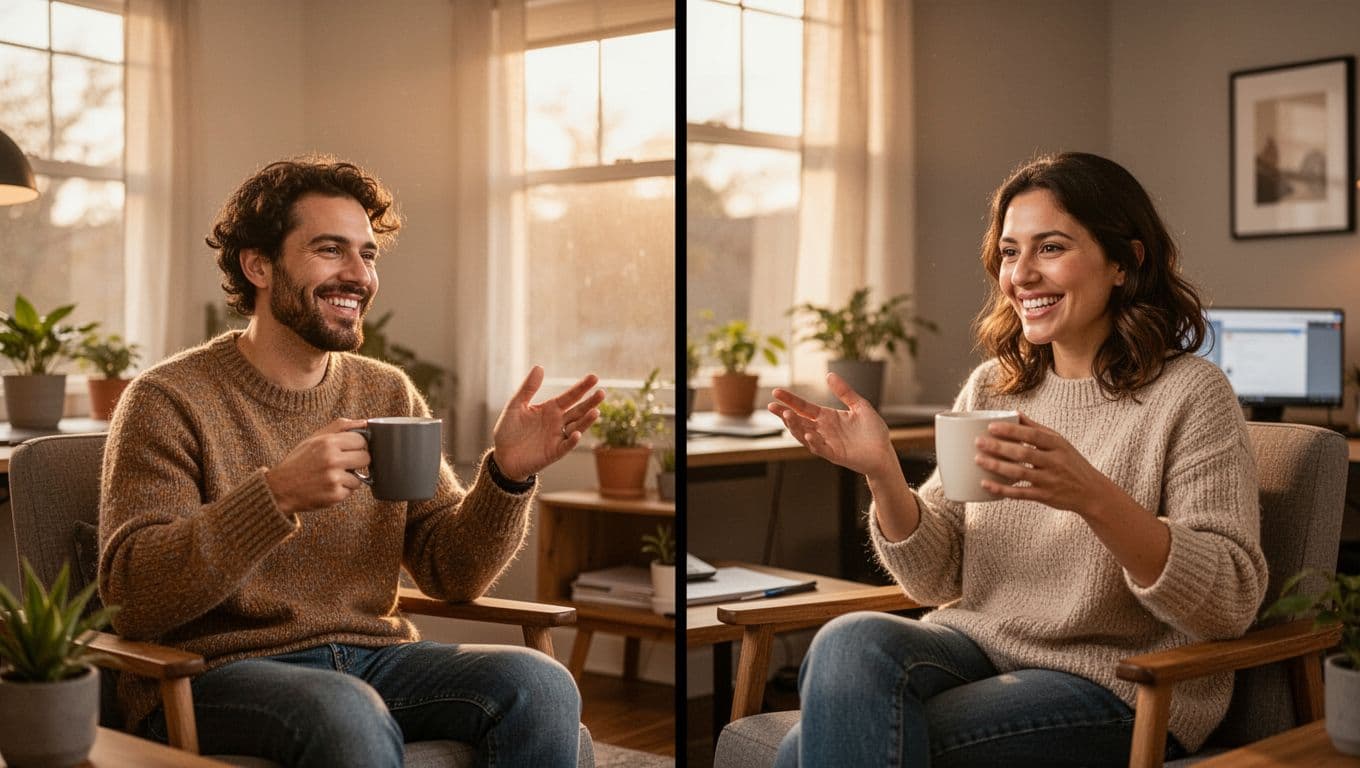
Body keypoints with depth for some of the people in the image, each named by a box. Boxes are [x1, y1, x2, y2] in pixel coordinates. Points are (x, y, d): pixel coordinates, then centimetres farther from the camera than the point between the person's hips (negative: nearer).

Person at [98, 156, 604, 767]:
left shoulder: (389, 395, 11)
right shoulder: (168, 401, -5)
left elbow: (451, 573, 8)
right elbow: (129, 593, -16)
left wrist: (506, 476, -12)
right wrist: (278, 495, -29)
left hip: (372, 658, 5)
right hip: (217, 672, -5)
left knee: (539, 684, -22)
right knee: (348, 715, -37)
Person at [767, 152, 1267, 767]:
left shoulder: (1189, 394, -7)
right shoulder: (990, 387, 9)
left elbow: (1232, 604, -14)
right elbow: (938, 580, 7)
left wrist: (1094, 498, -29)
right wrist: (881, 472, -11)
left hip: (1114, 690, -5)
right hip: (977, 645, 5)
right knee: (849, 641, -28)